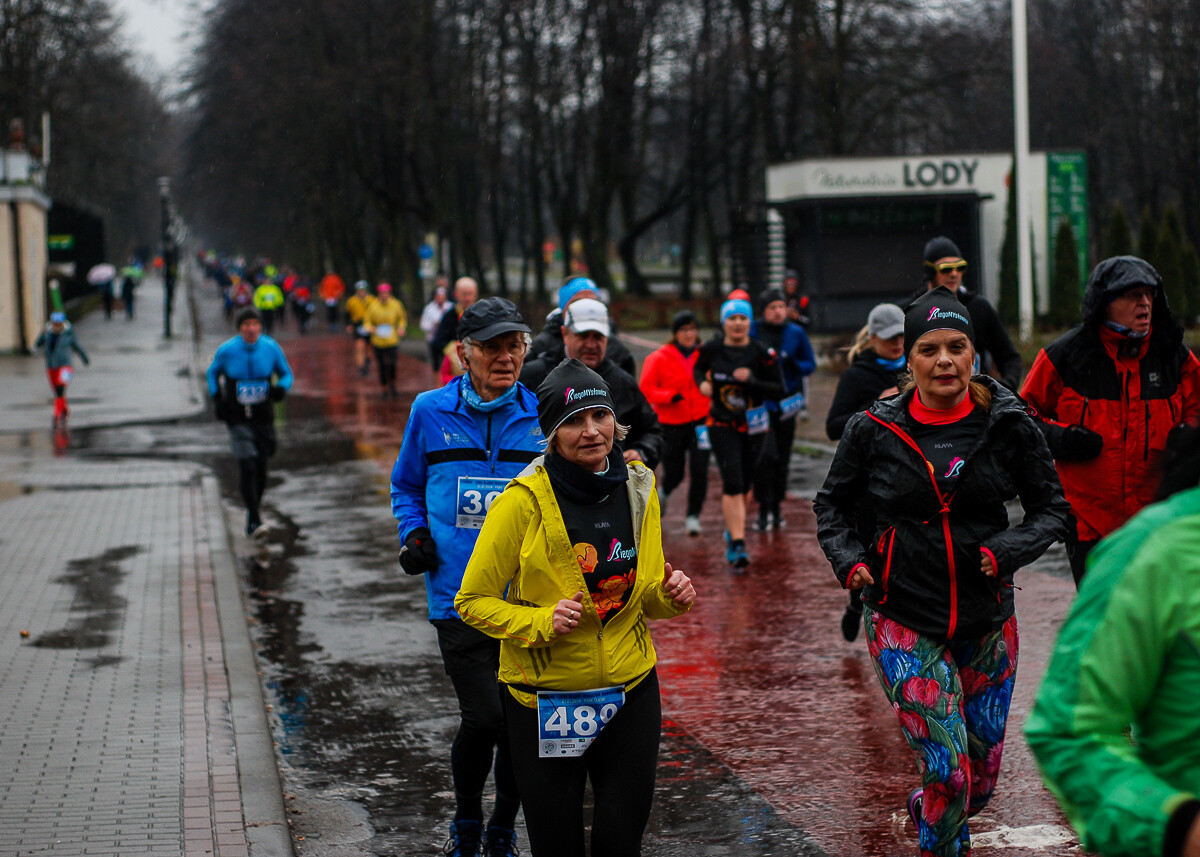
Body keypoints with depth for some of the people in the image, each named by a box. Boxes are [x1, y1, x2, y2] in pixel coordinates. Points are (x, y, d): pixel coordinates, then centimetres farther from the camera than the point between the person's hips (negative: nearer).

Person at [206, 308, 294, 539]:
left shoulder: (271, 348, -3)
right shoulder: (226, 351, -6)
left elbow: (287, 374, 10)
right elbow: (212, 373, 13)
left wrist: (281, 389, -11)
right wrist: (216, 399, -1)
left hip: (264, 418, 2)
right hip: (237, 419, -2)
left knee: (261, 468, 7)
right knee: (247, 466, -14)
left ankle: (255, 507, 33)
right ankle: (254, 521, -14)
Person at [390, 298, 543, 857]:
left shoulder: (541, 417, 2)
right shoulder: (431, 412, 2)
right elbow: (406, 486, 17)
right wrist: (413, 535, -1)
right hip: (459, 594, -2)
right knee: (484, 717, -13)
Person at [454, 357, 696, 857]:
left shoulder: (639, 489, 1)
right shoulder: (525, 501, -14)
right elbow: (473, 601, -8)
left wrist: (670, 596, -8)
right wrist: (541, 622, -22)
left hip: (630, 690, 3)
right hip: (544, 699, -3)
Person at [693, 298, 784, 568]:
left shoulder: (761, 353, -8)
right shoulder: (712, 349, -4)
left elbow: (778, 389, -6)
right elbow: (698, 368, 16)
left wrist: (752, 381, -22)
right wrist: (702, 382, -6)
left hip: (753, 425, 1)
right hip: (722, 425, -1)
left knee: (744, 484, 12)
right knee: (732, 484, -13)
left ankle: (732, 528, 40)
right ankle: (737, 543, -13)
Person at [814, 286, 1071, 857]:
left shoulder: (1007, 424, -3)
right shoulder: (874, 429, -4)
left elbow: (1053, 506, 5)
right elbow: (832, 504, 11)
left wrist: (1008, 551, -13)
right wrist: (849, 559, -6)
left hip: (986, 617, 2)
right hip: (902, 620, -2)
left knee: (983, 774, 12)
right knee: (950, 770, -12)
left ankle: (927, 810, 45)